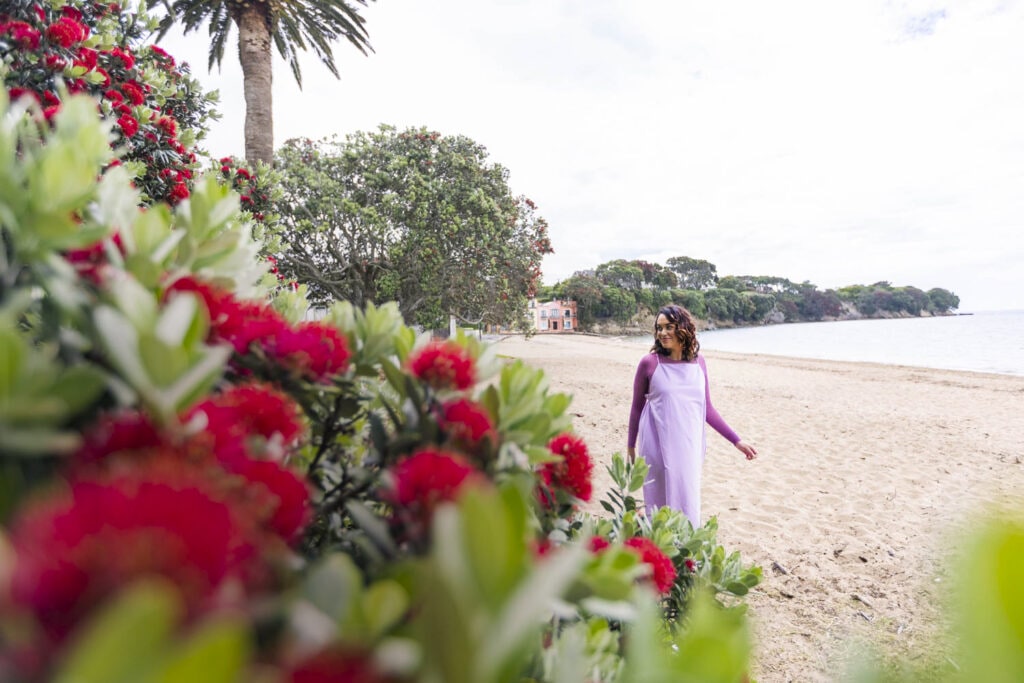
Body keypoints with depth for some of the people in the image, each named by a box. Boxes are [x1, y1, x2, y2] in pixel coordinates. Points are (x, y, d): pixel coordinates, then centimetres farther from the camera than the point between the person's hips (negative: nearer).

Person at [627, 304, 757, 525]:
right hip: (658, 448, -3)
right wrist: (631, 445, 12)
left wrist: (736, 441, 8)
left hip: (689, 447, 3)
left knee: (688, 502, 8)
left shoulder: (698, 362, 3)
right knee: (660, 503, 4)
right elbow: (637, 407, 4)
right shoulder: (649, 363, -6)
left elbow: (707, 408, 9)